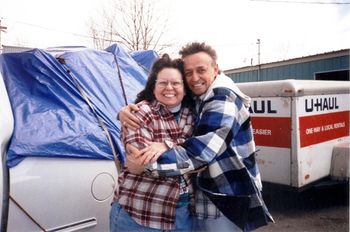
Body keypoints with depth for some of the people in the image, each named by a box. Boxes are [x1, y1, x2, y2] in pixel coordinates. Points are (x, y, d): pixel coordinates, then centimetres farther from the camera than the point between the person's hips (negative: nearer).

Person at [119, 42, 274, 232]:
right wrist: (129, 111, -16)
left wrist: (150, 162, -38)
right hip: (206, 195, 8)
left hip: (228, 200, -8)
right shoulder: (193, 100, 5)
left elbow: (201, 150, -31)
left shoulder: (223, 99, -20)